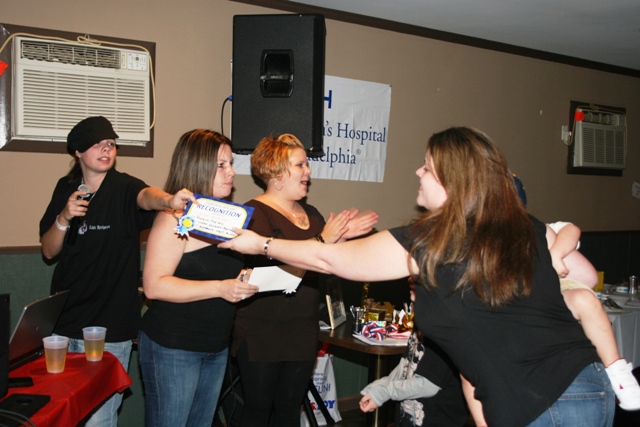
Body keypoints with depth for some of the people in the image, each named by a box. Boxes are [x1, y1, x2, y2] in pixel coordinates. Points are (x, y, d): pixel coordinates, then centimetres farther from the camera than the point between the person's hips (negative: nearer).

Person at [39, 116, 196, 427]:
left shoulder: (124, 188, -8)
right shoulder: (66, 188, 5)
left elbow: (145, 196, -33)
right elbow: (49, 251, 5)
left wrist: (168, 200, -55)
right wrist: (64, 218, -14)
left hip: (109, 329, -4)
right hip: (64, 322, 4)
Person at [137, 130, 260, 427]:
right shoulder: (175, 218, -15)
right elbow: (154, 285, -22)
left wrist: (244, 282, 0)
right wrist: (220, 288, -26)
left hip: (217, 347, 8)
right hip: (172, 348, -7)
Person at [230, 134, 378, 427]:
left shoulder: (311, 214, 12)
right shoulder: (255, 212, -10)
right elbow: (272, 263, -23)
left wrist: (344, 235, -5)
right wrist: (322, 240, -19)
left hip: (303, 333, 6)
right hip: (262, 333, -6)